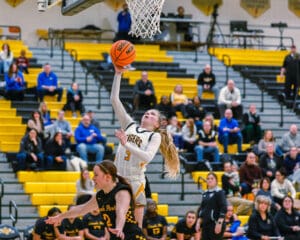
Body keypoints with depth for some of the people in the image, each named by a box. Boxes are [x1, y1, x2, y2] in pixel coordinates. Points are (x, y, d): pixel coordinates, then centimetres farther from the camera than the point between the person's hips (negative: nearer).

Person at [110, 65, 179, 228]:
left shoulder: (155, 136, 4)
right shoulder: (130, 125, 14)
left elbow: (147, 157, -15)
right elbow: (114, 100, 9)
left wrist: (126, 144, -23)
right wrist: (118, 74, 1)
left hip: (135, 182, -3)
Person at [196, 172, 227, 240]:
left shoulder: (219, 192, -7)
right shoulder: (205, 194, 15)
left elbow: (224, 209, -15)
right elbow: (201, 209, 21)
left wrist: (219, 223, -21)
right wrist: (198, 222, 14)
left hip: (215, 224, -8)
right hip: (205, 224, 8)